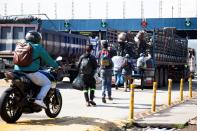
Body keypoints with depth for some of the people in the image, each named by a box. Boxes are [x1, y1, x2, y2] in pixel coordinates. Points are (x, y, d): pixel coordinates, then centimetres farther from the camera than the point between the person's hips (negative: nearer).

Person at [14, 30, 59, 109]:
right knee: (48, 83, 8)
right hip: (31, 73, -6)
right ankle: (39, 99, -10)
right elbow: (48, 59, 0)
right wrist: (56, 66, 16)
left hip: (18, 72, 7)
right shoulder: (38, 47, -4)